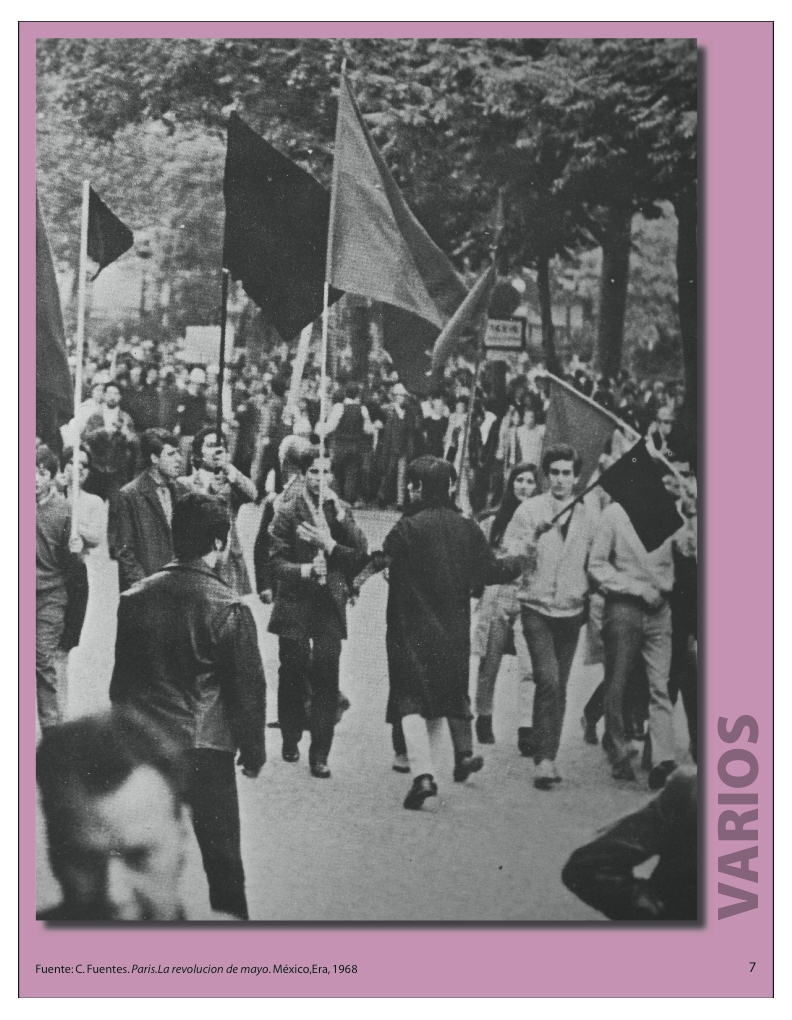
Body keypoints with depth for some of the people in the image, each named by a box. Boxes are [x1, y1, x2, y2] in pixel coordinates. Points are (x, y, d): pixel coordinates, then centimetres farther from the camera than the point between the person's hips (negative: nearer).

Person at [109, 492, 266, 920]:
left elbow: (121, 678, 9)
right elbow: (248, 687, -7)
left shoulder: (135, 598, 1)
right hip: (204, 748, -4)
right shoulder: (229, 609, -12)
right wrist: (254, 750, 5)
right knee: (222, 859, 7)